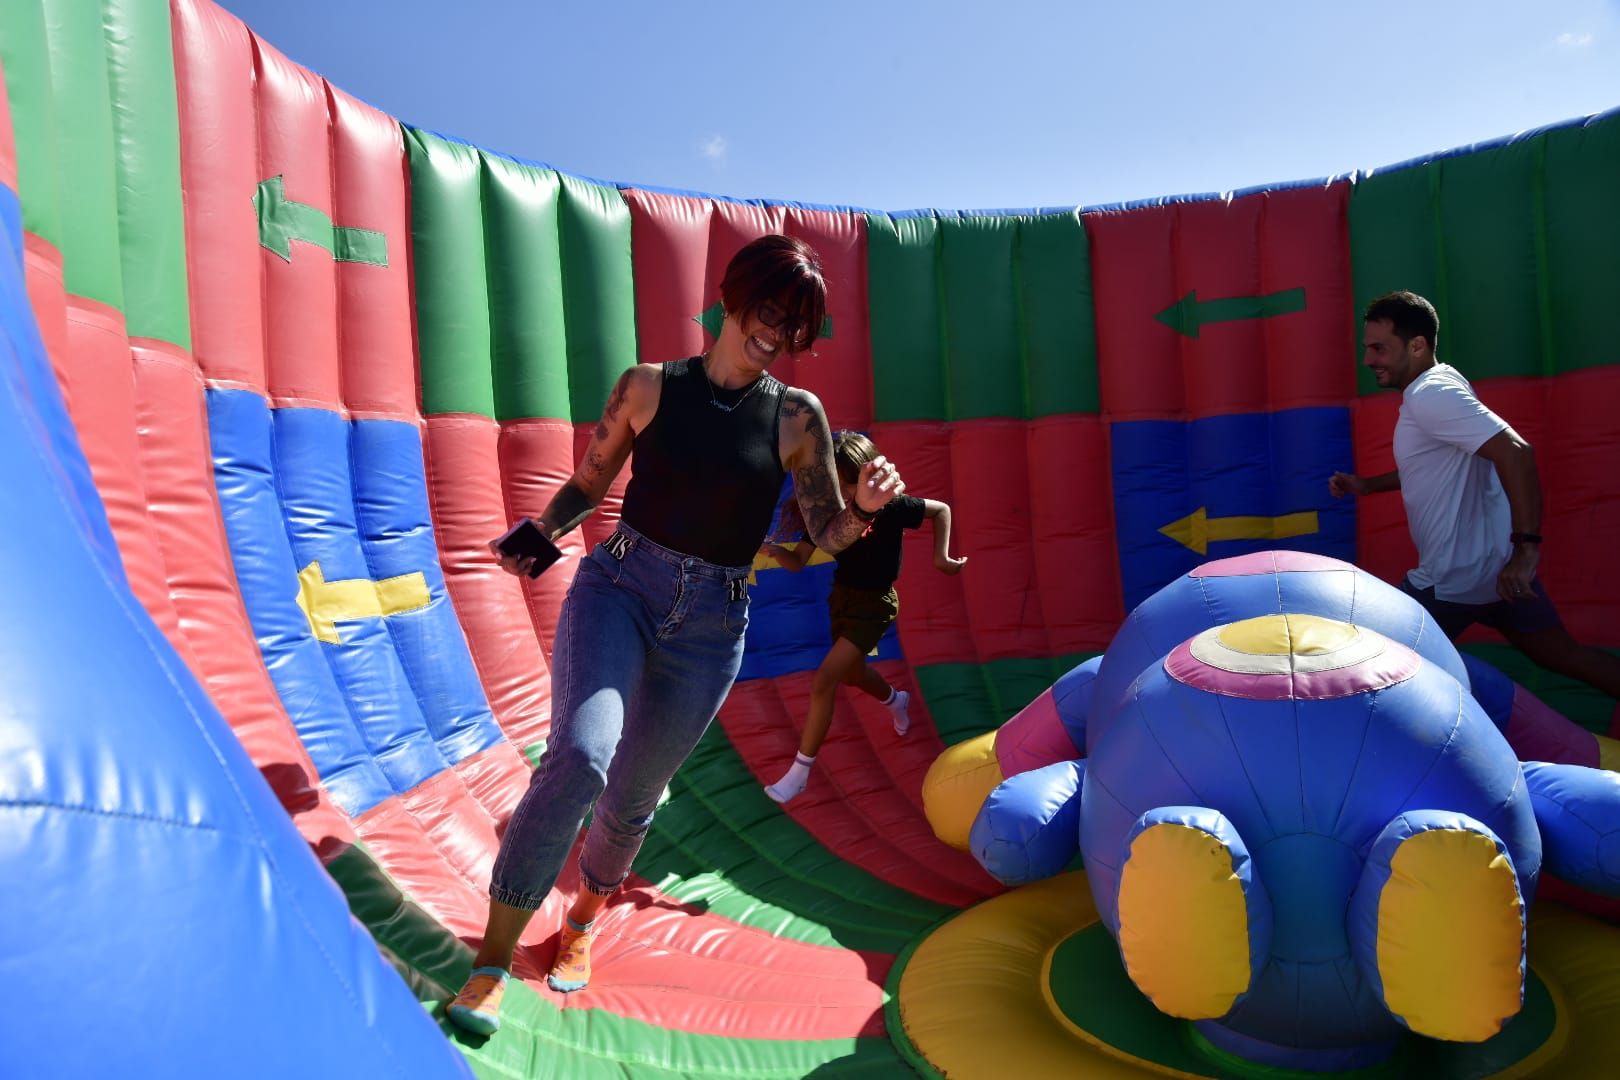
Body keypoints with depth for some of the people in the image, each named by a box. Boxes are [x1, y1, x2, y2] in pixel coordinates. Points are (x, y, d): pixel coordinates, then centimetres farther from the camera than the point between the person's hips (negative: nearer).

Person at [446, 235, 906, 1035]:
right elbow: (587, 484, 10)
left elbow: (827, 537, 2)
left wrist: (865, 507, -18)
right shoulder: (648, 387, -1)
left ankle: (585, 917, 45)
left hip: (710, 625, 1)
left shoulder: (797, 418, -1)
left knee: (632, 796, 13)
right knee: (580, 756, -26)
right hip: (616, 586, -1)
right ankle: (491, 963, -8)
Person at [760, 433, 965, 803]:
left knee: (822, 682, -15)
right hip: (841, 595, 6)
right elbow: (798, 562, -10)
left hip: (874, 605, -6)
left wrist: (941, 557, -14)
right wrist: (776, 551, -31)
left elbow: (941, 510, -6)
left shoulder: (890, 506, -22)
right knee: (851, 674, 28)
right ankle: (896, 700, 62)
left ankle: (800, 771, -1)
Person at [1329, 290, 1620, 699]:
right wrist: (1366, 485, 19)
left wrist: (1527, 547, -31)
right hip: (1496, 564, 10)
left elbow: (1515, 452, -30)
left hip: (1455, 579, -10)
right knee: (1564, 654, 19)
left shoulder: (1429, 395, -20)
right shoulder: (1438, 384, 10)